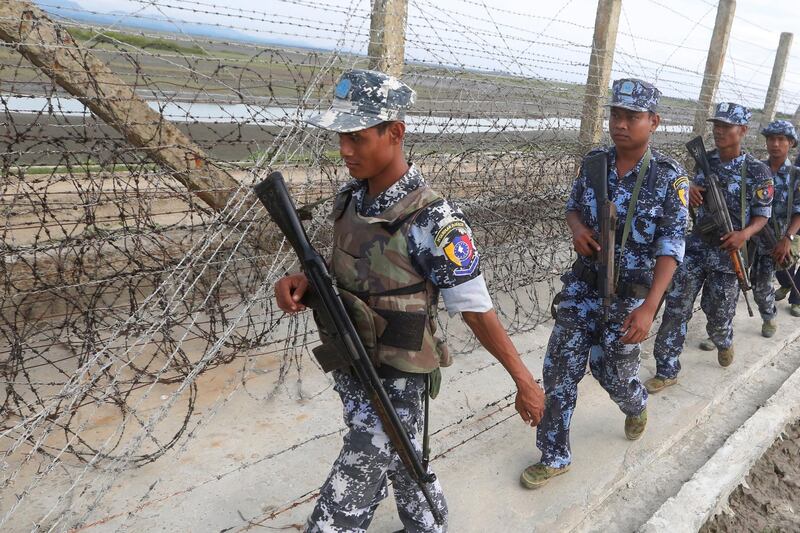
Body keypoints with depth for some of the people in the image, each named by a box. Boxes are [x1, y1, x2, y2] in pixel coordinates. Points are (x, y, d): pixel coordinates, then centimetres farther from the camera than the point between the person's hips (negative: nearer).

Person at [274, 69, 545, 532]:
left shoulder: (432, 221, -25)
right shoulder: (350, 198, -3)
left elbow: (477, 309, -18)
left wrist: (525, 381, -10)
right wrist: (303, 281, -8)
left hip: (394, 384, -7)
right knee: (402, 466, 28)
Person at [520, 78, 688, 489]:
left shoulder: (670, 177, -13)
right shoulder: (593, 162, -2)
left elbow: (670, 248, -14)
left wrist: (649, 307, -23)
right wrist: (578, 229, -11)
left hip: (629, 295, -3)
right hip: (582, 285, 3)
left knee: (614, 374, 12)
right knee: (560, 370, 2)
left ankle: (636, 406, 51)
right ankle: (554, 456, 19)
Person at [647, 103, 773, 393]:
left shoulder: (757, 171, -9)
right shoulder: (705, 160, 3)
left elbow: (762, 216, -3)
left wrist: (745, 233, -25)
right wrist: (690, 192, -10)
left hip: (727, 252, -3)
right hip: (696, 246, 3)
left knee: (719, 313, 11)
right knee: (676, 307, -3)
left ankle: (723, 343, 48)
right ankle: (667, 370, 6)